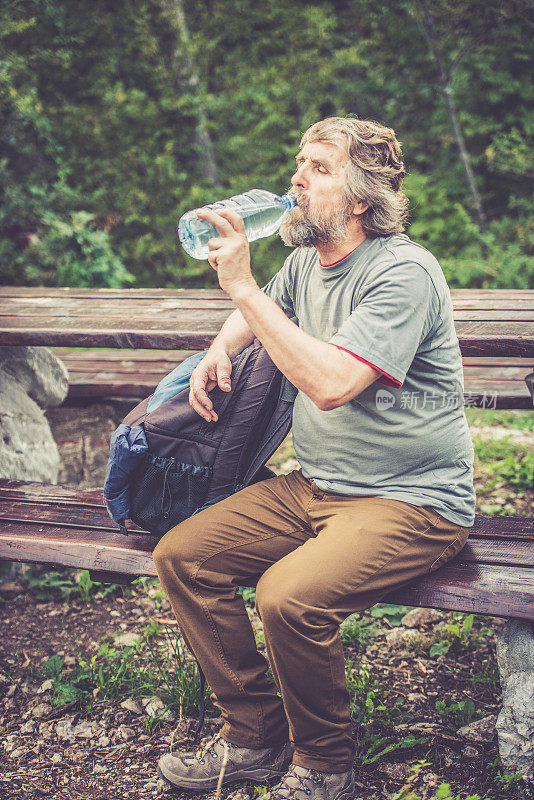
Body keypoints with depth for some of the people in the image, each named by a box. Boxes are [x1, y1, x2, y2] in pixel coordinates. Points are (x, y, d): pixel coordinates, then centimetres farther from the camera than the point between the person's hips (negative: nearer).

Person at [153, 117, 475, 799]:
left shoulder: (404, 271, -18)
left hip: (410, 501, -8)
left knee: (288, 597, -31)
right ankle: (253, 736, 8)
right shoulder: (305, 260, 8)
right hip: (314, 486, 8)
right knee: (181, 557, -6)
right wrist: (220, 350, 8)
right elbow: (260, 312, 32)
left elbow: (330, 383, -30)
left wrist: (241, 284, -25)